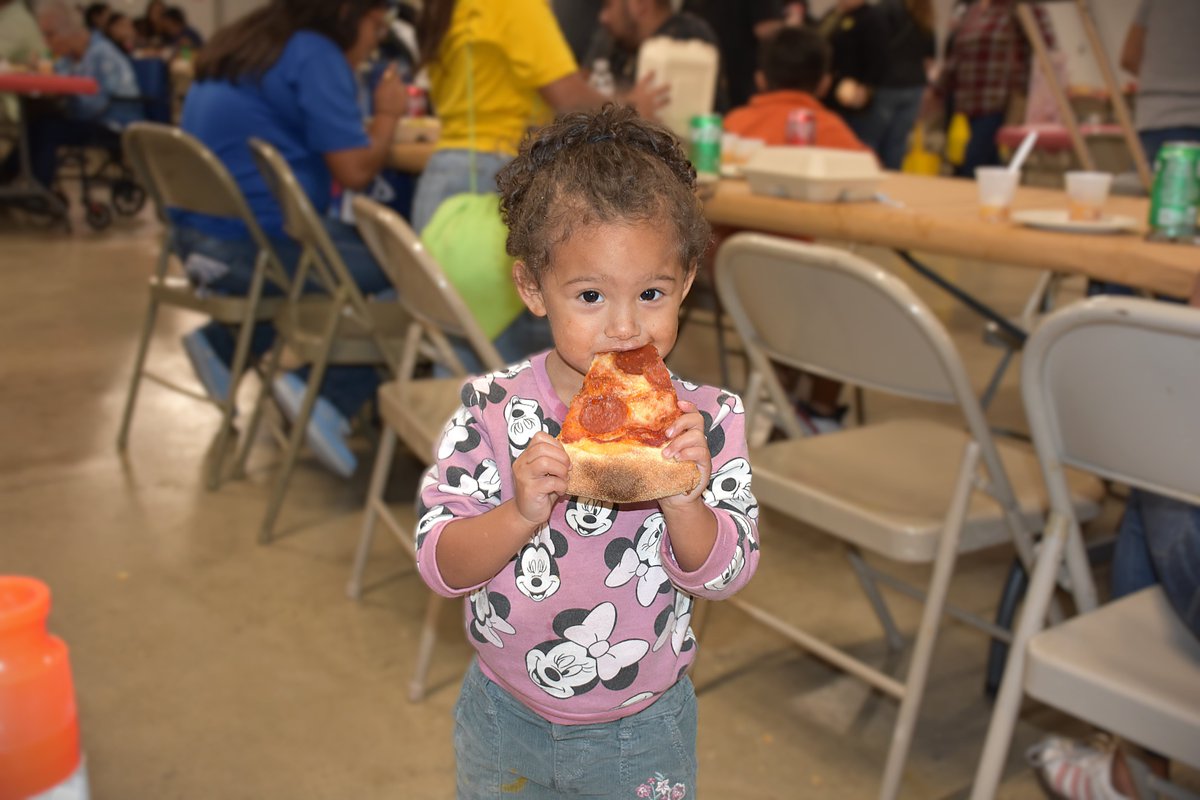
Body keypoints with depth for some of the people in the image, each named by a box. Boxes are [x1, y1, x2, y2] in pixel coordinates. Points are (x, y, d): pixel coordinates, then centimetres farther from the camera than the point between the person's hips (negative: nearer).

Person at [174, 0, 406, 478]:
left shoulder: (246, 42, 17)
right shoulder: (315, 55, -11)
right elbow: (354, 171, -15)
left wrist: (371, 125, 19)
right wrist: (387, 114, 2)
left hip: (201, 237, 10)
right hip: (259, 244, -9)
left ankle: (222, 342, 16)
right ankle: (330, 394, -11)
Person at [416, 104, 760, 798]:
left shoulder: (707, 421, -16)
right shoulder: (492, 410, -16)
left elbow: (726, 577, -15)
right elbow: (439, 566, -17)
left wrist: (684, 503, -34)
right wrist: (521, 512, -35)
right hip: (506, 719, 1)